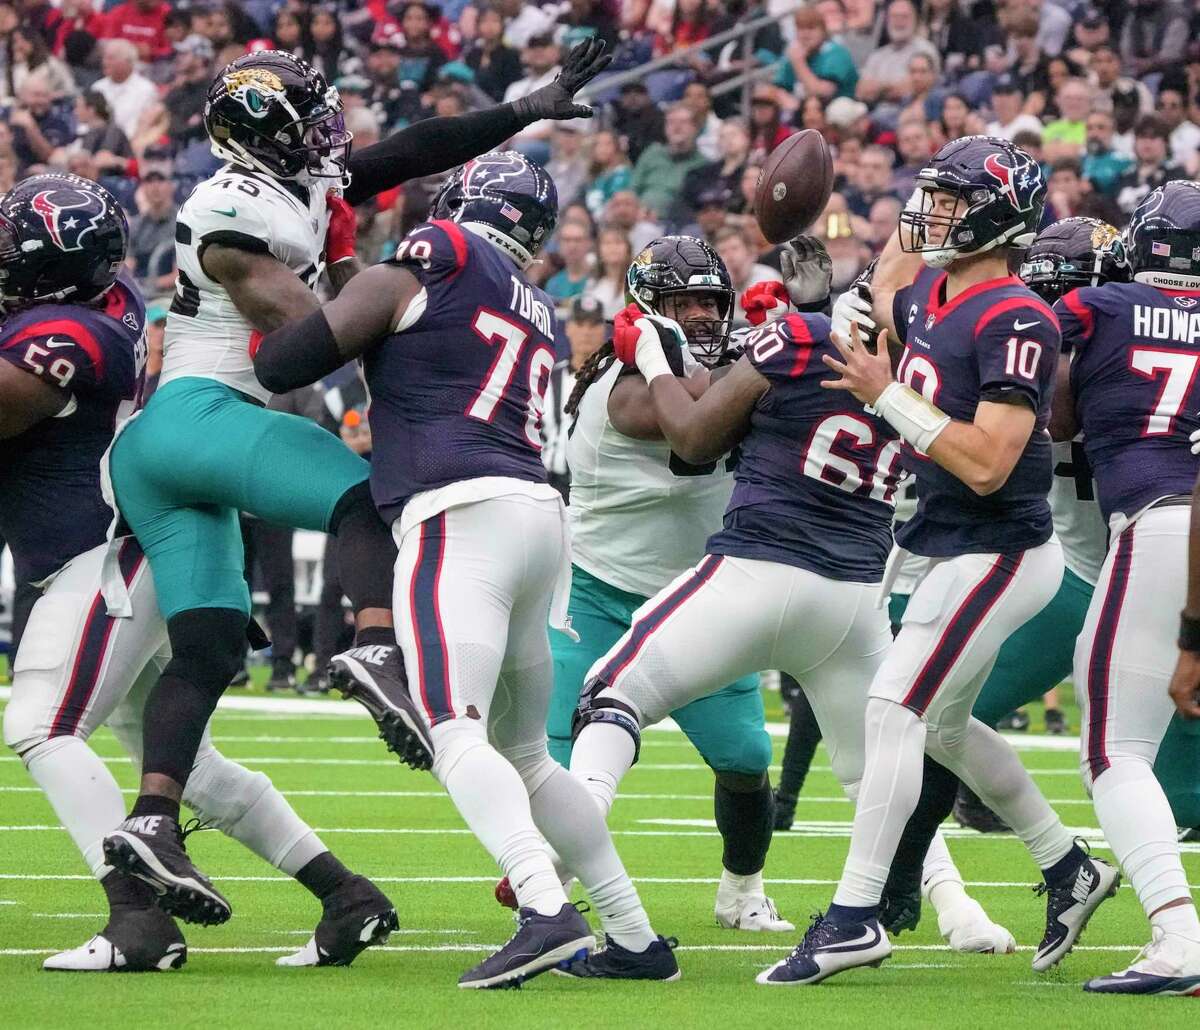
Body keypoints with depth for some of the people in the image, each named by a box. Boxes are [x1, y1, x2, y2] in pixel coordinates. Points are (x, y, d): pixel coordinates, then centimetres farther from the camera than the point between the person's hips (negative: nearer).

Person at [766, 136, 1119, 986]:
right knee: (944, 725, 20)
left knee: (897, 711, -13)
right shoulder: (925, 296, 5)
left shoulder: (1015, 321, -21)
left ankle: (854, 917, -13)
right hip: (955, 549, 10)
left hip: (997, 554, -10)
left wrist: (889, 397, -25)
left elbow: (988, 464, -28)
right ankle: (1069, 871, 34)